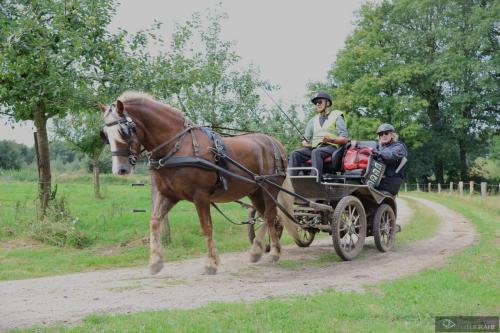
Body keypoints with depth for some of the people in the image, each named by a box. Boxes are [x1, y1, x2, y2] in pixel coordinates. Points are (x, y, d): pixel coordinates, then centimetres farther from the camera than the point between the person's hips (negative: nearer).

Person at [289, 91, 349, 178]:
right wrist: (305, 143, -3)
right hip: (314, 148, 5)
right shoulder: (313, 121, 26)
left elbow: (344, 139, 1)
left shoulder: (336, 116, 10)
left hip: (330, 147, -5)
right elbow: (306, 139, 22)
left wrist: (331, 139, -18)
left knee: (316, 152, -38)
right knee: (295, 154, -22)